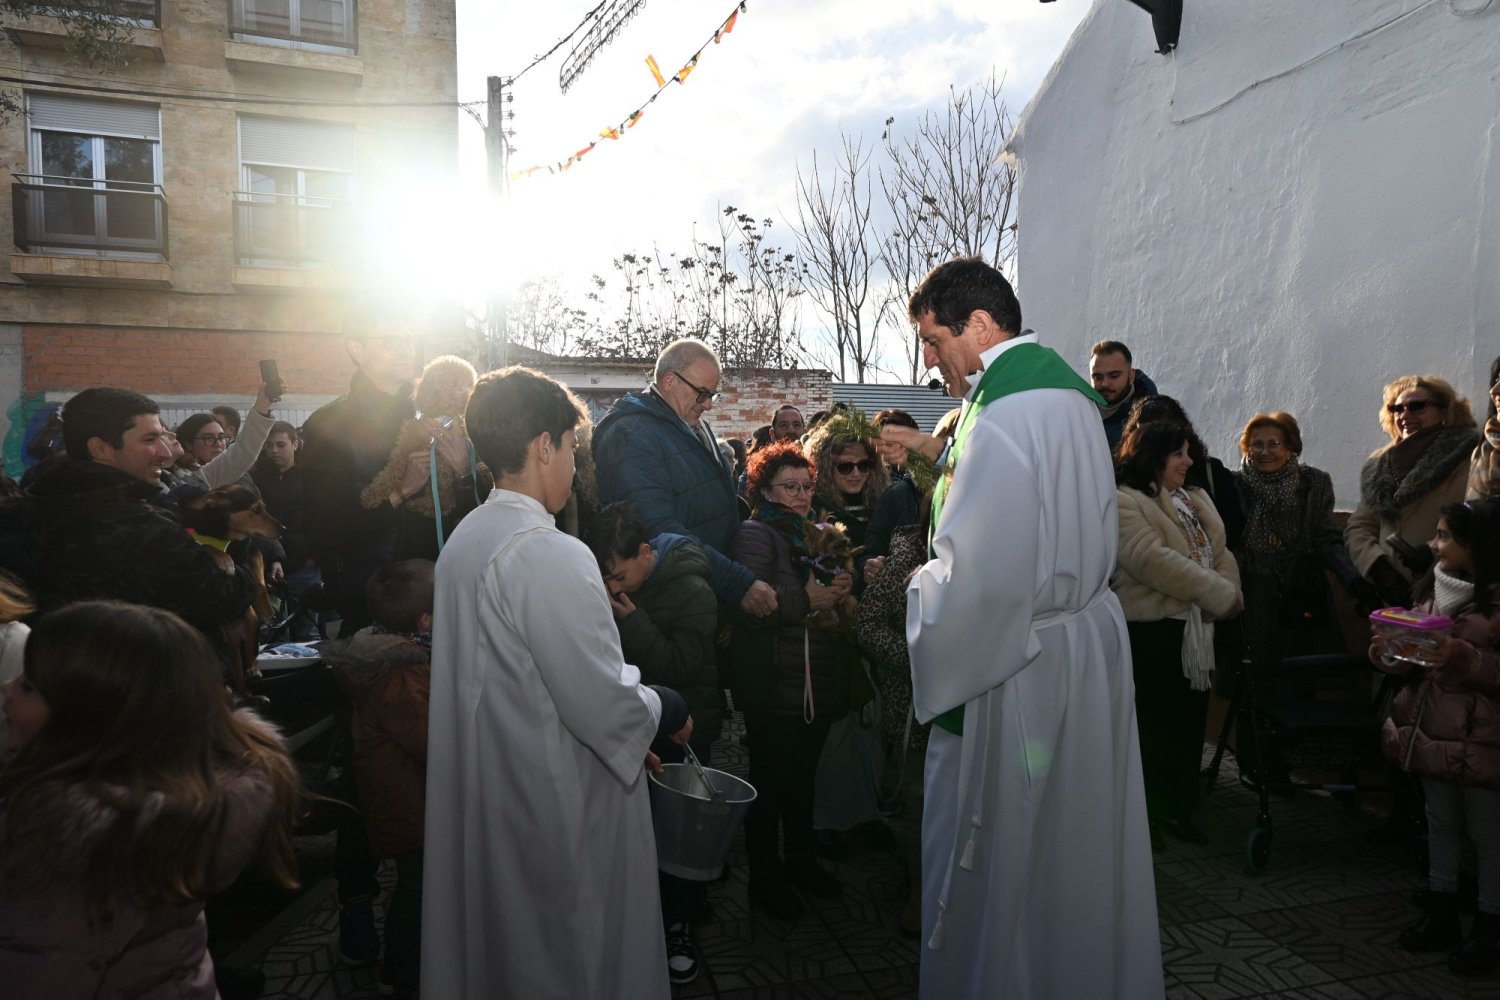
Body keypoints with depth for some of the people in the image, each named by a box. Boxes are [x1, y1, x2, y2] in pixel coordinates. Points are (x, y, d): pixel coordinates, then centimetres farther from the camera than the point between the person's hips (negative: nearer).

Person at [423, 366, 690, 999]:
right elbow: (604, 705, -25)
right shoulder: (549, 555, -24)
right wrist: (666, 711, -5)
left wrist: (631, 722, 15)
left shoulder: (464, 542, 5)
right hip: (562, 812, -9)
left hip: (482, 802, 9)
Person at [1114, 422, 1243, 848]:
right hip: (1152, 632, -8)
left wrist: (1228, 593, -9)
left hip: (1197, 630, 8)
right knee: (1152, 726, 2)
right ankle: (1147, 815, 16)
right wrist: (1221, 595, -17)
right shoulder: (1124, 502, -12)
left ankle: (1181, 809, 27)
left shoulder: (1195, 500, 16)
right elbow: (1154, 561, -22)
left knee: (1190, 722, 14)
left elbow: (1221, 553, 11)